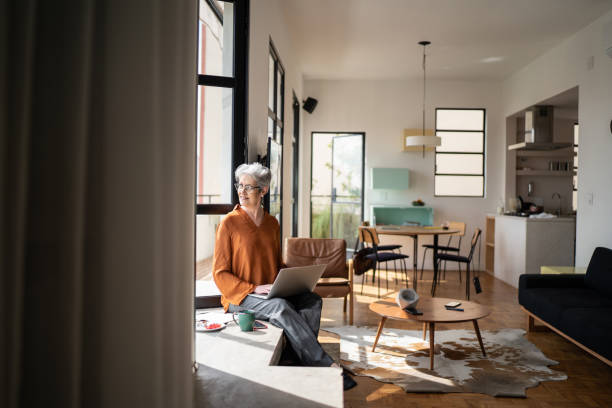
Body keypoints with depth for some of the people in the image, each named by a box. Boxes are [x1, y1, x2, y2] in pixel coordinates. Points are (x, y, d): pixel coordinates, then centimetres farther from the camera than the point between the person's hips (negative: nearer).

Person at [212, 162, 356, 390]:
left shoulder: (271, 223, 12)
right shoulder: (229, 223, -5)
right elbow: (220, 274, -7)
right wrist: (254, 288, -19)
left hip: (272, 293, 6)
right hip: (239, 298, -6)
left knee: (313, 301, -21)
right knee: (280, 307, -34)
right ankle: (326, 366, -32)